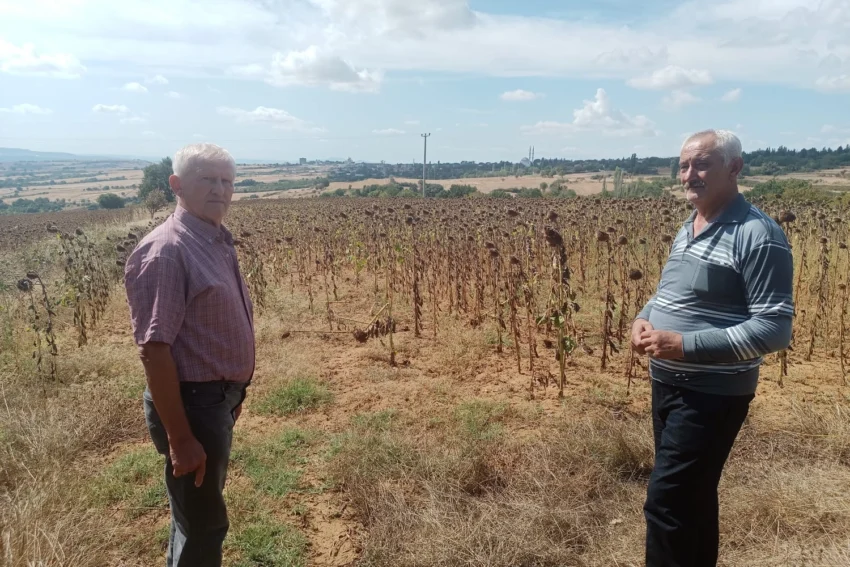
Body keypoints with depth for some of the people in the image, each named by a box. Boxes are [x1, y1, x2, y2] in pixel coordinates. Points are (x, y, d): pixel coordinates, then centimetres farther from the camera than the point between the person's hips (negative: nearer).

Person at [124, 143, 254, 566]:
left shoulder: (217, 241, 8)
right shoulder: (165, 250, -21)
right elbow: (154, 349, -24)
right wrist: (180, 437, -24)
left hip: (217, 397, 9)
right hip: (191, 403, -9)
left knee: (196, 512, 25)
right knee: (204, 523, 7)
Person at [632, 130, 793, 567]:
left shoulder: (758, 235, -18)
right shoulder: (687, 229, 9)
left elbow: (774, 328, -22)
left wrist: (685, 345, -27)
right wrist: (643, 318, -1)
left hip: (712, 395, -8)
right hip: (666, 384, 8)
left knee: (665, 502, -6)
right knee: (692, 496, 22)